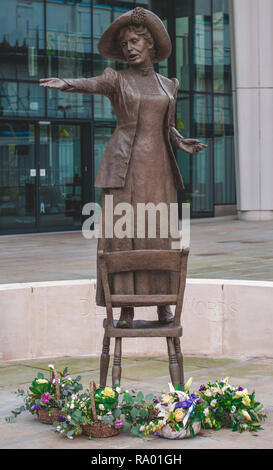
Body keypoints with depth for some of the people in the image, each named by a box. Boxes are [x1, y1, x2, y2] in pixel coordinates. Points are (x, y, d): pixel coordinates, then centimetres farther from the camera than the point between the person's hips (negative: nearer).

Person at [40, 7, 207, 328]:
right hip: (125, 165, -3)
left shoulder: (168, 86, 16)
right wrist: (64, 84, -39)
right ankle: (126, 307, -1)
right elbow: (90, 84, -17)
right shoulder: (117, 80, 4)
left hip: (158, 167, 3)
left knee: (159, 234, 2)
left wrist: (181, 143, 5)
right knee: (122, 233, -6)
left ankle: (162, 302, 12)